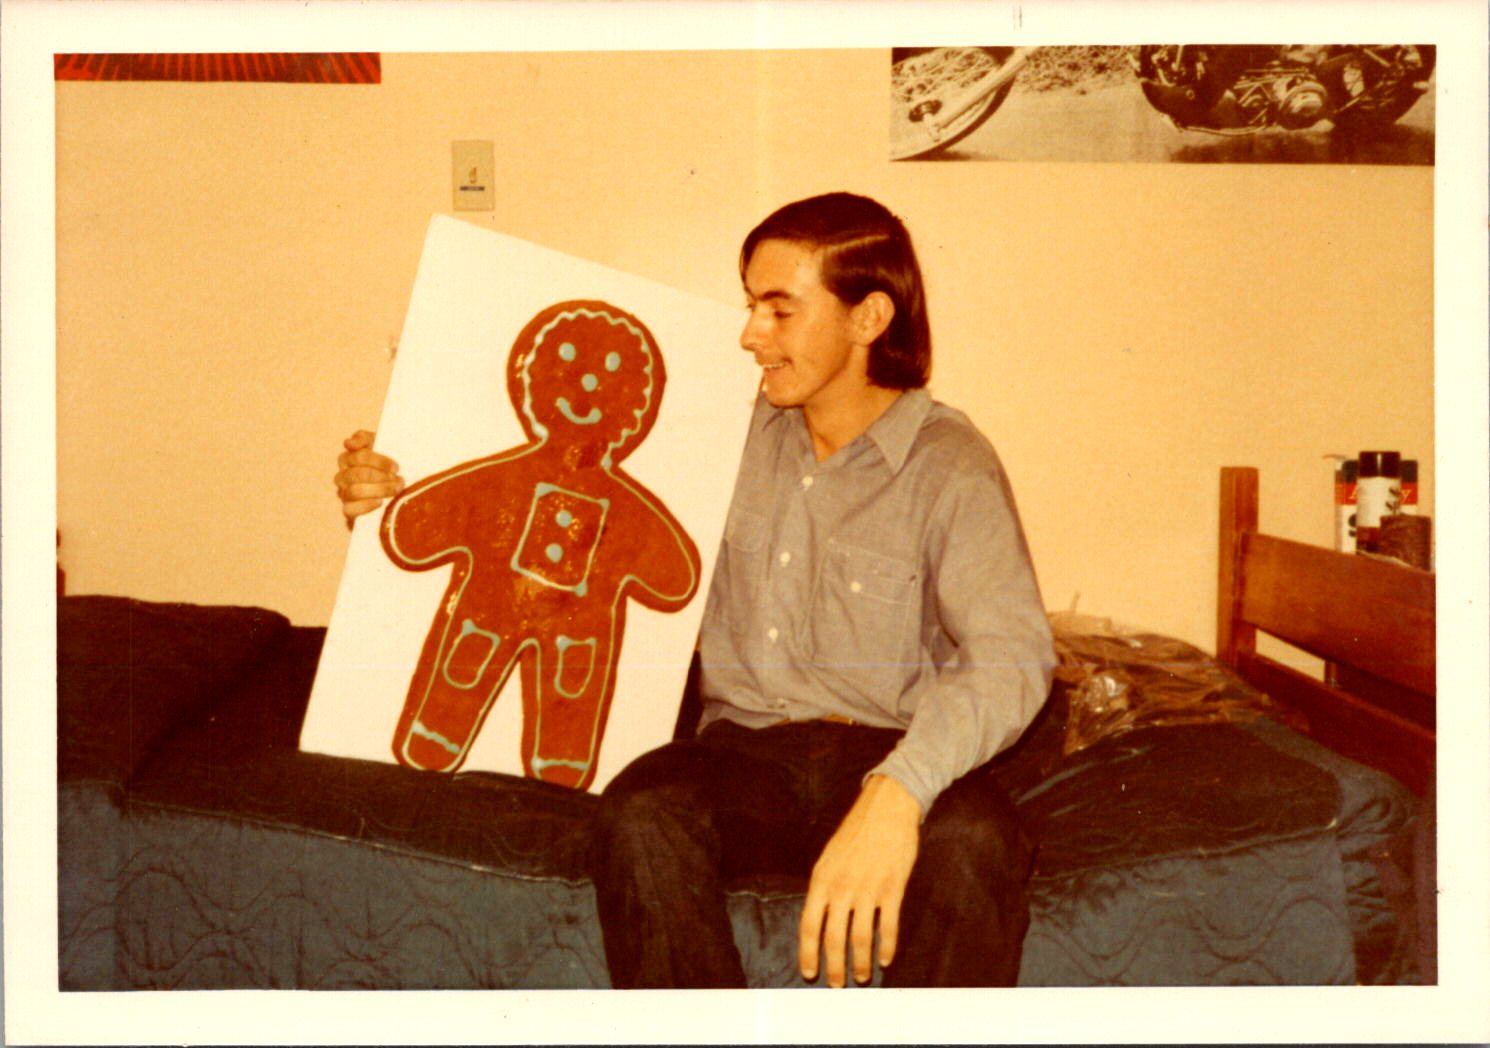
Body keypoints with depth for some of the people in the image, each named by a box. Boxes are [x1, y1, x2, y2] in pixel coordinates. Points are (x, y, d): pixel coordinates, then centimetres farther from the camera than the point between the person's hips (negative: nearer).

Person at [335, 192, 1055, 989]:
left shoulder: (947, 464, -3)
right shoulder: (736, 436, 13)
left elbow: (1010, 655, -18)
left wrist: (894, 794, -36)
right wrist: (396, 494, 6)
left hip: (892, 758, -3)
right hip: (744, 748, 3)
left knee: (973, 844, -35)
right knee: (639, 820, -30)